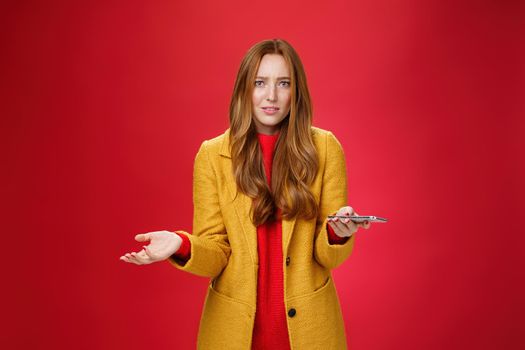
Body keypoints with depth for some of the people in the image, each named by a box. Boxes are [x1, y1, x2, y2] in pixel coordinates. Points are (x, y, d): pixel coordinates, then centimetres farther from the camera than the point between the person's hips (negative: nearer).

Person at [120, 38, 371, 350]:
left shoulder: (325, 148, -7)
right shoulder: (212, 155, -6)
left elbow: (330, 256, -5)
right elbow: (215, 254, -5)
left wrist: (338, 233, -25)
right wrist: (182, 245, -25)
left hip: (308, 322, 0)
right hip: (234, 324, 0)